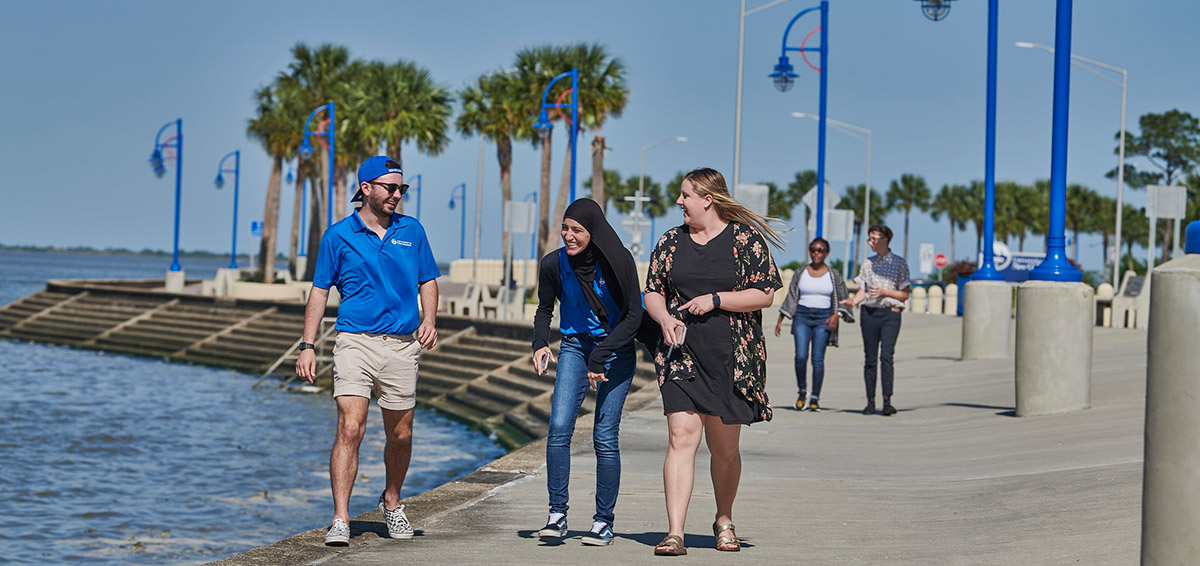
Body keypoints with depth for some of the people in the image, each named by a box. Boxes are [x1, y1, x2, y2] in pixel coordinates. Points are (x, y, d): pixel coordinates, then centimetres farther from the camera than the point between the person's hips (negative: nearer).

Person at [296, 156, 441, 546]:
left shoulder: (411, 231, 10)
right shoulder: (338, 235, 2)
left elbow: (428, 282, 15)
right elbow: (319, 291, 5)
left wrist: (428, 321, -4)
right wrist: (307, 346, -1)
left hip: (402, 345, 3)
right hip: (355, 342, -3)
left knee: (400, 436, 10)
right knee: (350, 430, -14)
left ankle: (392, 502, 35)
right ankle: (340, 521, -15)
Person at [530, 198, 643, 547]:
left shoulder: (617, 260, -15)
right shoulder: (554, 264, -7)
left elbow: (634, 314, -12)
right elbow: (544, 309, 11)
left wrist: (601, 355, -20)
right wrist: (540, 344, -7)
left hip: (616, 351, -2)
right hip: (575, 347, 2)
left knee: (605, 437, -8)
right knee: (559, 427, -16)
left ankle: (604, 521, 4)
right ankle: (557, 514, -8)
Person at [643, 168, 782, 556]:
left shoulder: (746, 239, 0)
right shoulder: (671, 242, 10)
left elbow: (764, 295, -3)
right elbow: (653, 293, 14)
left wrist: (715, 299, -13)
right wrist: (665, 318, -7)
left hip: (731, 358, -2)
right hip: (681, 356, 2)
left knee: (724, 448, 7)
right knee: (682, 437, -12)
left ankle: (724, 520, 31)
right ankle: (675, 533, -16)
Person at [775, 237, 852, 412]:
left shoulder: (834, 275, 5)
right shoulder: (800, 273, 8)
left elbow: (842, 299, 7)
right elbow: (791, 297, 11)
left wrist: (836, 315, -9)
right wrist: (780, 319, 7)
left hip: (823, 318, -1)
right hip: (802, 317, 1)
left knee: (818, 359, -6)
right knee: (801, 356, -14)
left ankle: (815, 398, -1)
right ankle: (802, 391, 7)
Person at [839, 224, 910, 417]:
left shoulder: (899, 263, 2)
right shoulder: (868, 264, 14)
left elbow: (904, 294, 2)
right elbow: (862, 291, 15)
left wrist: (884, 292, -12)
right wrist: (853, 301, -6)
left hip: (890, 313, -4)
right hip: (869, 312, 4)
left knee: (886, 356, -15)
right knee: (870, 358, 3)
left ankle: (887, 401, -19)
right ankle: (870, 402, 7)